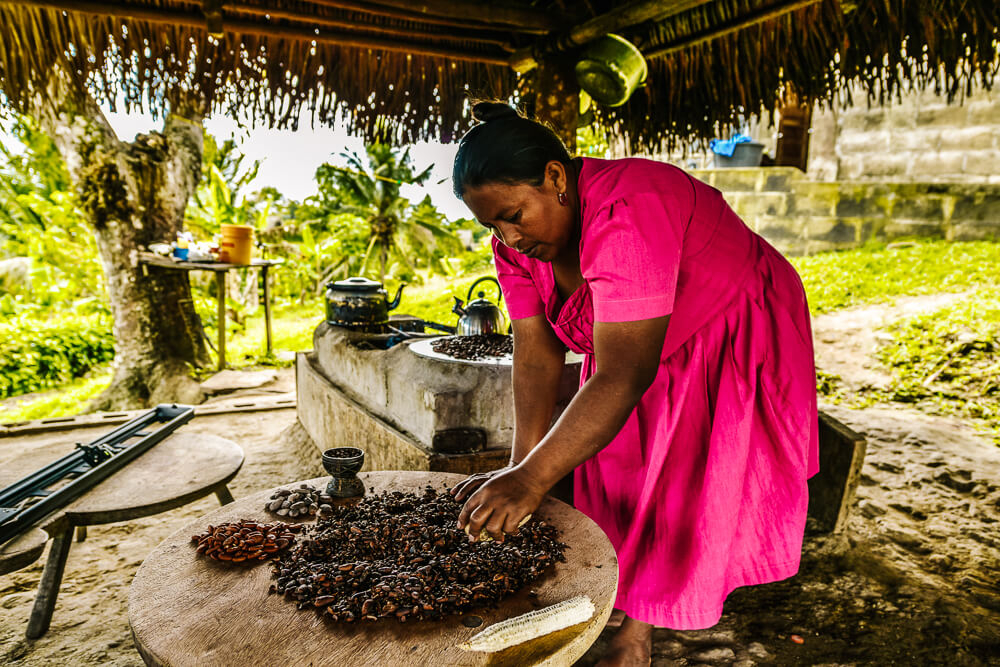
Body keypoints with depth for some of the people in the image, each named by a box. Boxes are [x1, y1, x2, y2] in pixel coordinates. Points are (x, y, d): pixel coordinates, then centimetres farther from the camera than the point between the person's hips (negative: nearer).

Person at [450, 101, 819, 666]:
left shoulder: (625, 216, -38)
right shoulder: (518, 241, -12)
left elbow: (622, 375, -41)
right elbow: (536, 354, -14)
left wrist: (533, 479, -43)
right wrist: (520, 467, -21)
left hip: (734, 339, -6)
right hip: (628, 348, 7)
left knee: (684, 497, -4)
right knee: (612, 465, 4)